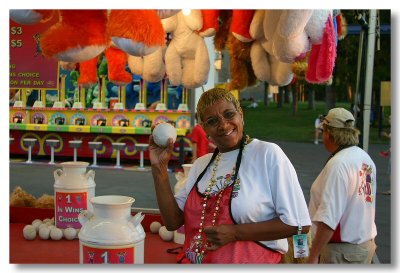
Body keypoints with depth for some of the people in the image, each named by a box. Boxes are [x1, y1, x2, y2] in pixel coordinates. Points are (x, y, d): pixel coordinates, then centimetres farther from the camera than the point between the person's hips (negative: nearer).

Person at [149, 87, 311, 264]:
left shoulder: (268, 154, -13)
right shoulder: (201, 164, 5)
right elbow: (173, 221, 2)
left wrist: (236, 232, -19)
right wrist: (159, 168, -5)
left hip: (248, 259, -5)